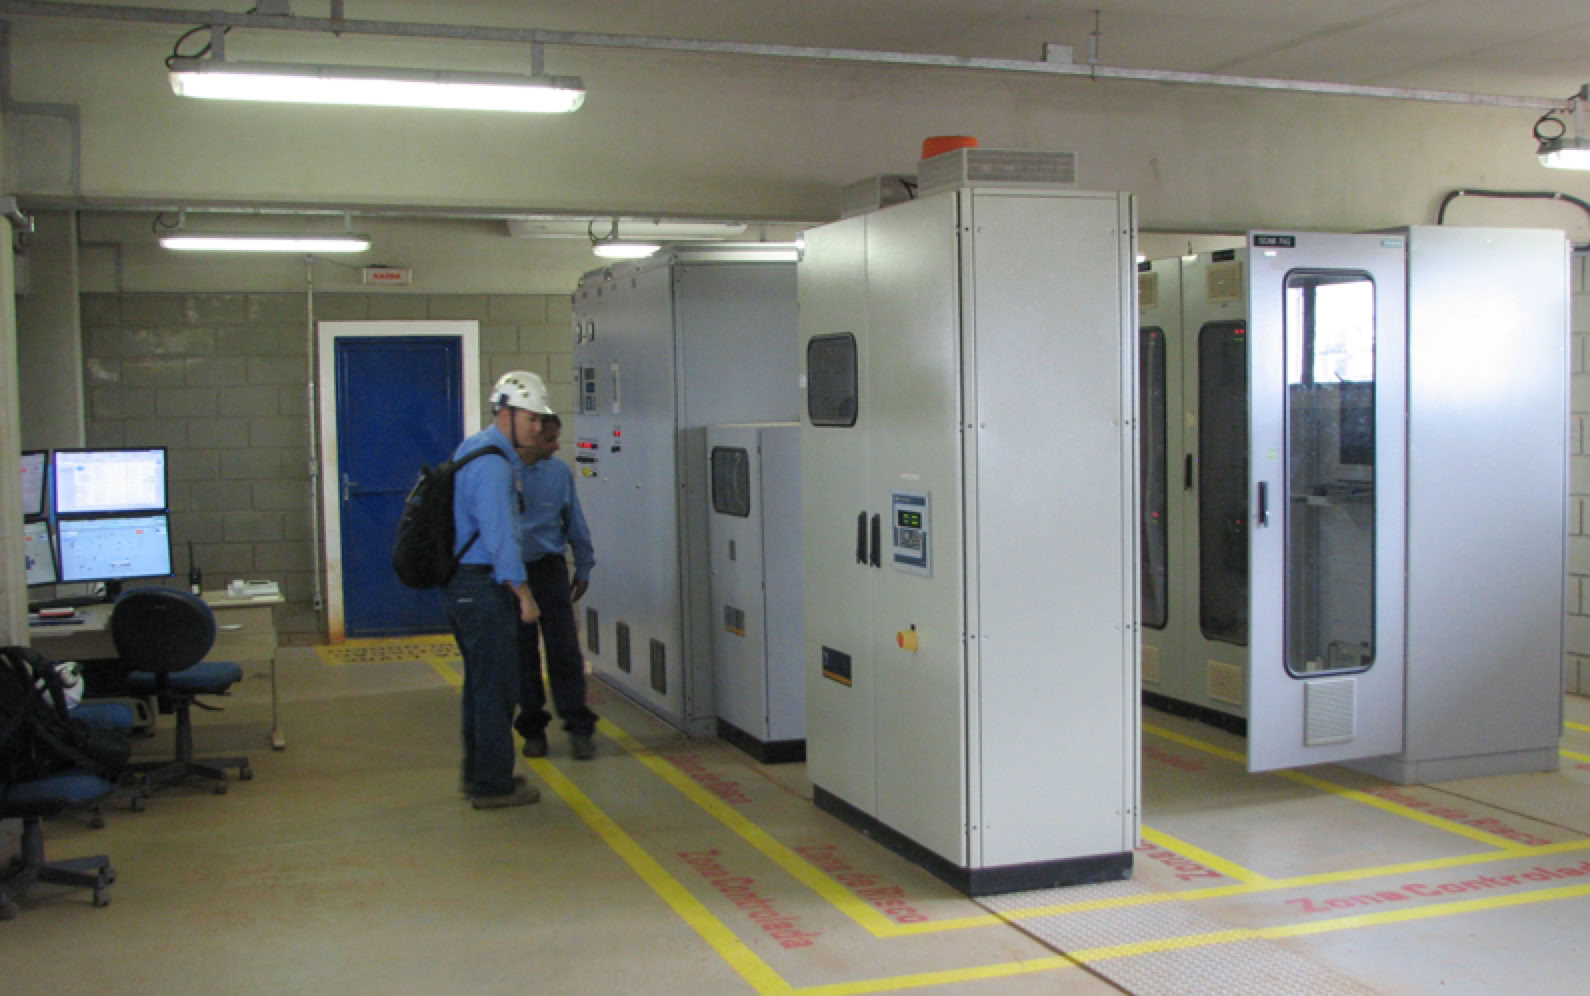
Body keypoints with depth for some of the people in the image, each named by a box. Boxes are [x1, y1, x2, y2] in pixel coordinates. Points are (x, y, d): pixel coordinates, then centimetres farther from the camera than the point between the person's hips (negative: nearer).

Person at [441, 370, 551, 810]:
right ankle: (493, 784, 4)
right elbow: (498, 535, -22)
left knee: (481, 682, 19)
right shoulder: (491, 463, -18)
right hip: (483, 587, -11)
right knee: (496, 686, -3)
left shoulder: (475, 448, 15)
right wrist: (524, 594, -18)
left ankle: (478, 773, 30)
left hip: (462, 584, 11)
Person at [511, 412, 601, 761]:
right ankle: (532, 728, 19)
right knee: (522, 654, 8)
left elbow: (575, 523, 10)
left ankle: (578, 727, 5)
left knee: (564, 650, -3)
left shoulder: (559, 472, 2)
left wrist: (583, 570, 13)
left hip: (549, 570, 1)